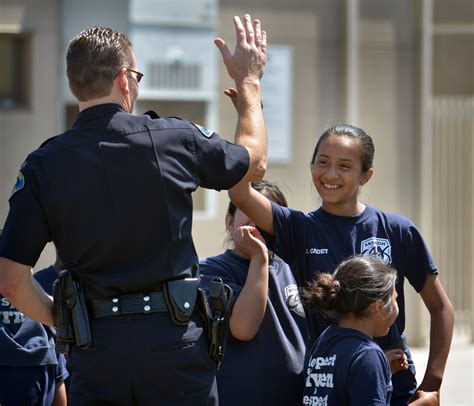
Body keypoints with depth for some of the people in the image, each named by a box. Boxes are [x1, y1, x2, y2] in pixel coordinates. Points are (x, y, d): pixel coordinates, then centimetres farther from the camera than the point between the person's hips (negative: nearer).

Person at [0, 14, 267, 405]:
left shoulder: (43, 166, -2)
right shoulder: (175, 139, -2)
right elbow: (254, 162, 19)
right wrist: (249, 82, 32)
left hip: (95, 349, 1)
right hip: (175, 340, -1)